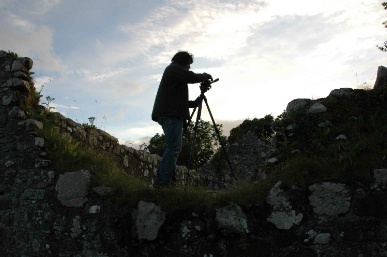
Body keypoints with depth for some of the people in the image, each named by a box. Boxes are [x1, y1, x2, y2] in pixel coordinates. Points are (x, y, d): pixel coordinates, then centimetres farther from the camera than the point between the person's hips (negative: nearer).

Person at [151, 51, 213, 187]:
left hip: (168, 114, 10)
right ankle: (163, 181, -20)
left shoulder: (172, 70, 33)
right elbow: (192, 78, -12)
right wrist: (205, 76, 7)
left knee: (173, 148, 6)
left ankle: (162, 180, 2)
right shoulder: (174, 68, 5)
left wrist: (195, 103, 27)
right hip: (172, 114, -10)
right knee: (174, 147, -16)